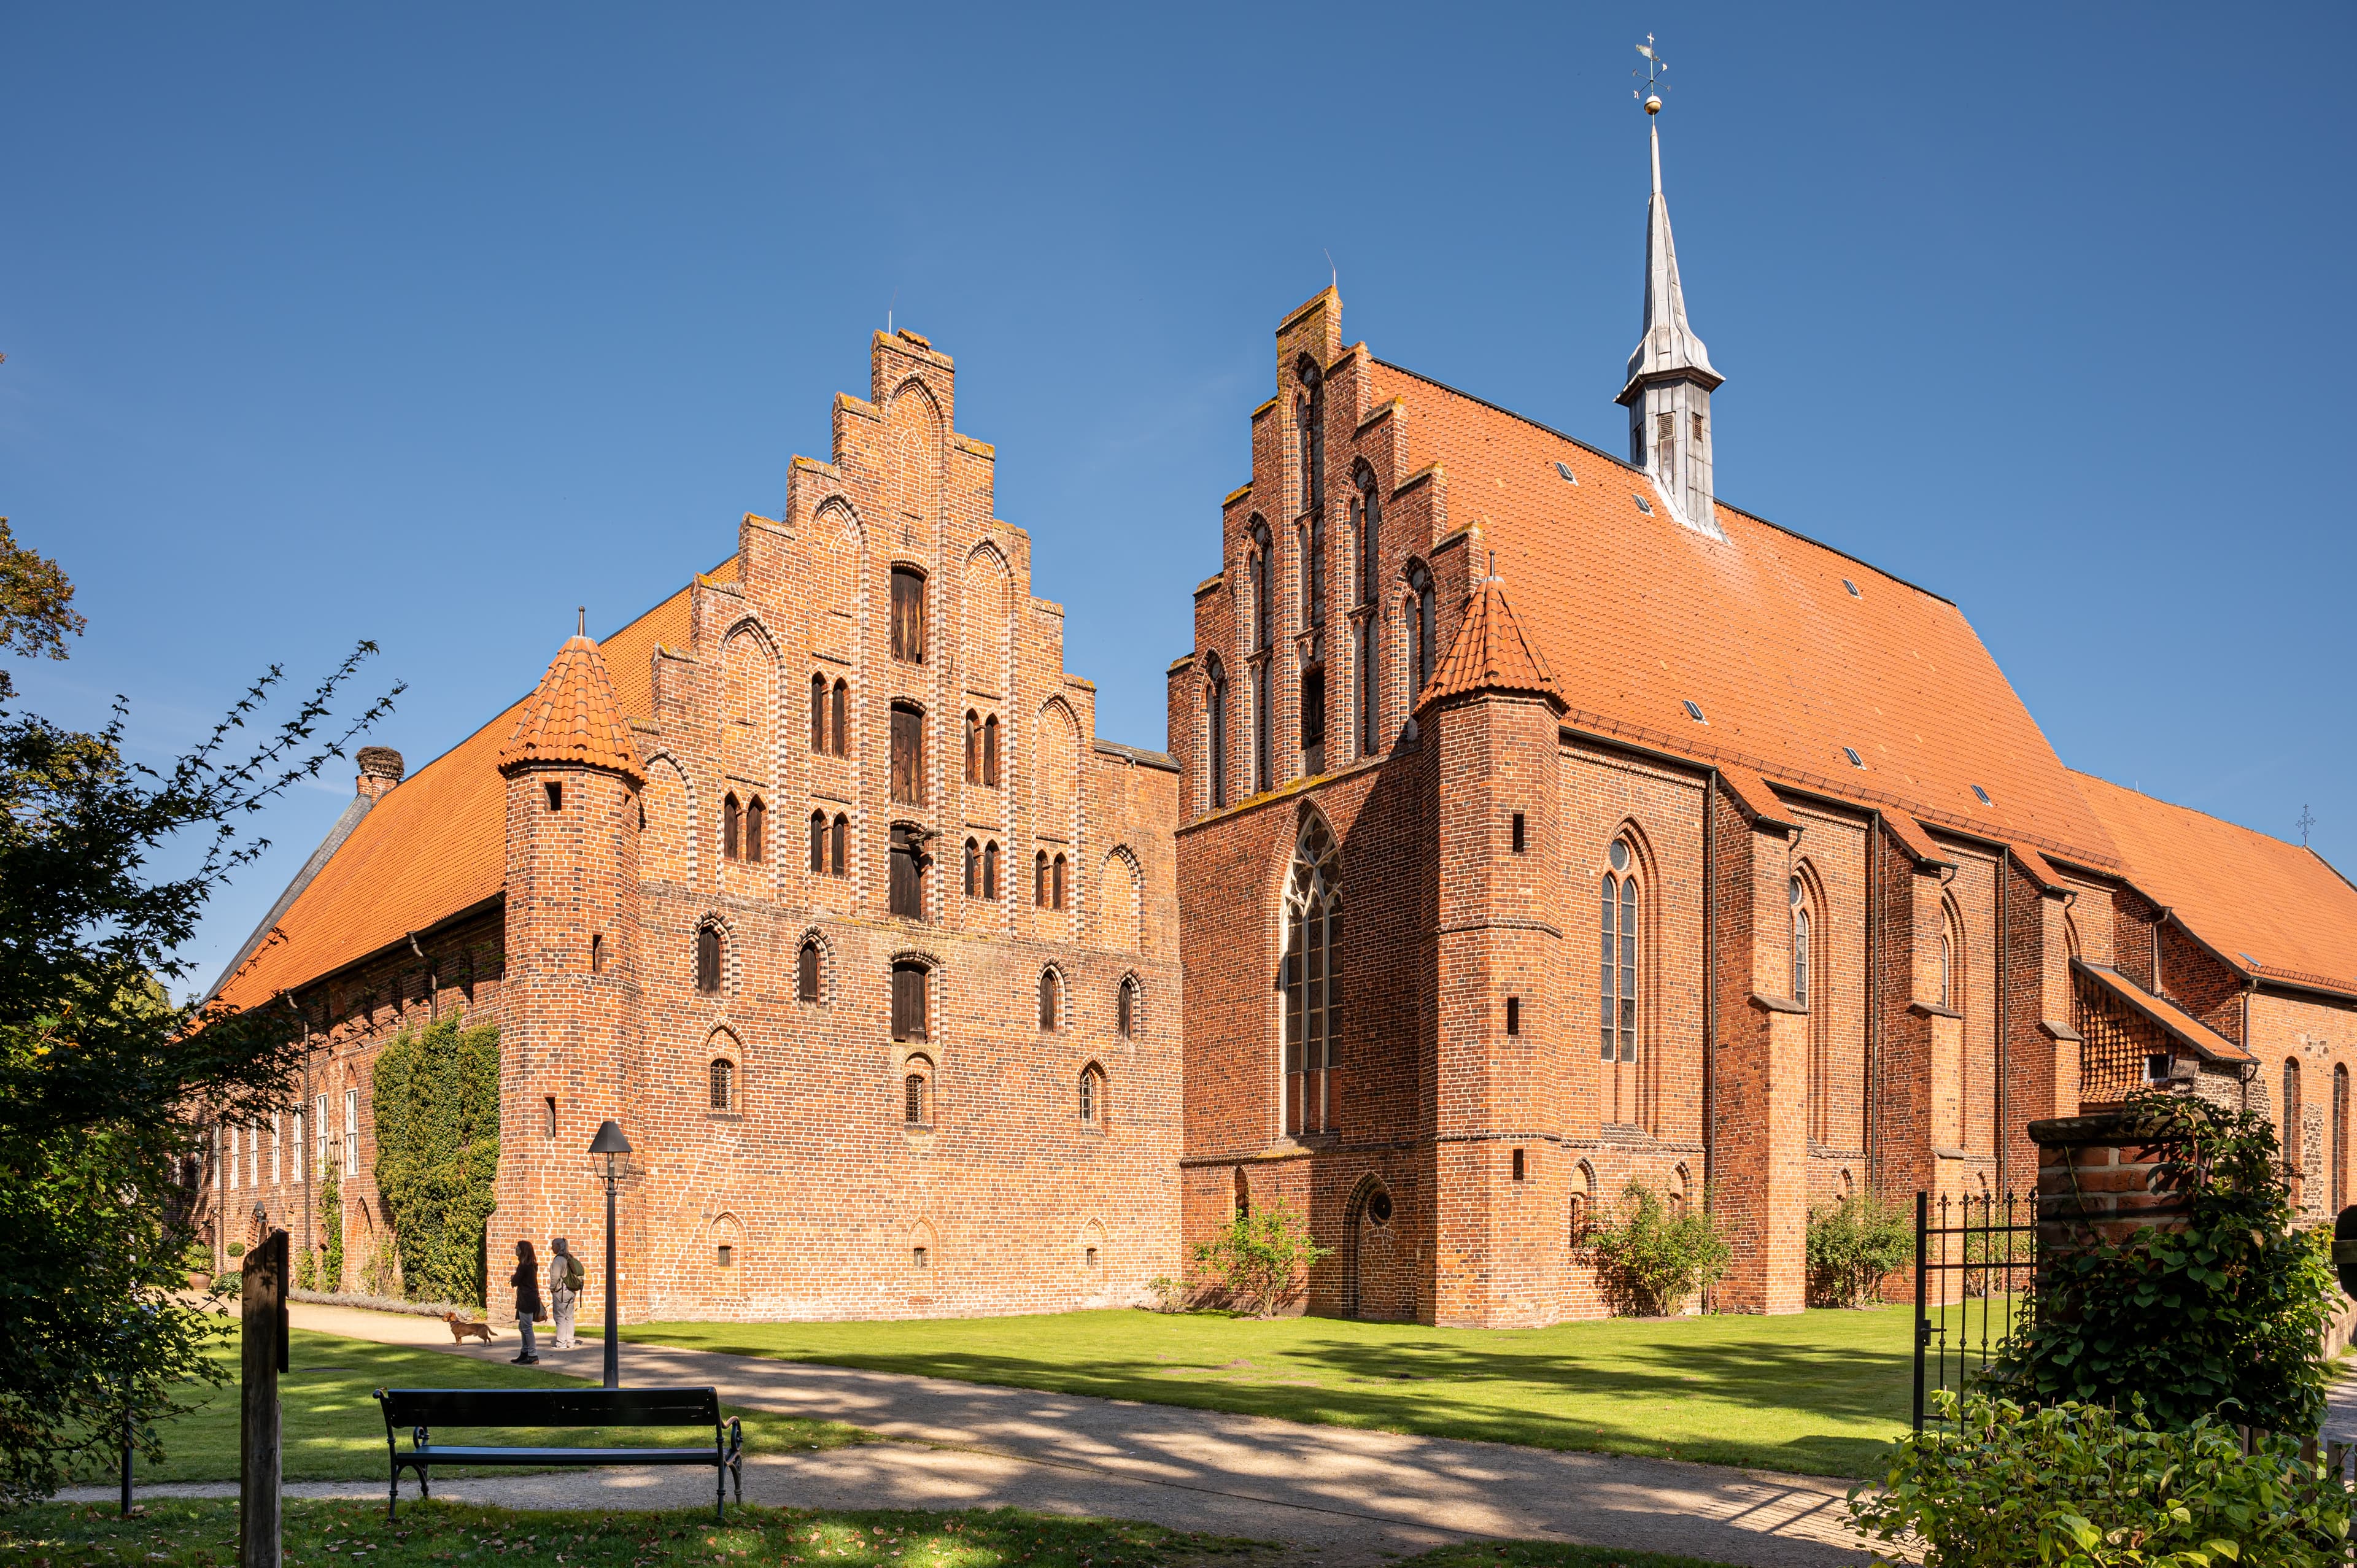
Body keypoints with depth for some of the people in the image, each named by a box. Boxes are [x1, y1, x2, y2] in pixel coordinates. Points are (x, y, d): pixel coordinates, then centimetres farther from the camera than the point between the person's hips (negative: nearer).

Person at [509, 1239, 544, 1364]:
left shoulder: (523, 1265, -16)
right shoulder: (532, 1265, 13)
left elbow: (515, 1282, -11)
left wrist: (512, 1278, 8)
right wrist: (515, 1278, 6)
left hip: (526, 1300, -10)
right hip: (532, 1297, 10)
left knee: (526, 1328, -5)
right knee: (523, 1327, 18)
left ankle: (533, 1356, -4)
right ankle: (525, 1353, 24)